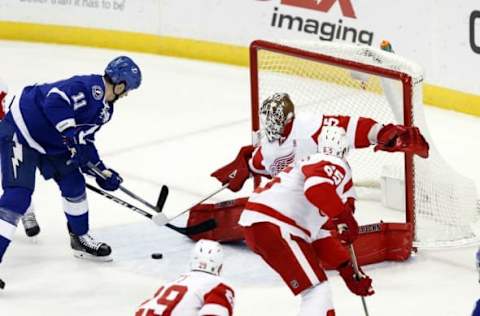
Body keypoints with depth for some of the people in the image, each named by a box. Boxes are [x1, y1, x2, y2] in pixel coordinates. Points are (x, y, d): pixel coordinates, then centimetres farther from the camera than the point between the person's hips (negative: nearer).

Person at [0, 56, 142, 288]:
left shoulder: (105, 109, 8)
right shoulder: (88, 87, -23)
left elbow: (84, 139, 15)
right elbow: (55, 100, -37)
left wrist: (103, 171, 9)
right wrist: (73, 135, -37)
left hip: (50, 142, 10)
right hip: (20, 131, -10)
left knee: (73, 183, 15)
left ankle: (81, 239, 36)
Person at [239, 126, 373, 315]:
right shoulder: (334, 165, -1)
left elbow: (320, 236, 28)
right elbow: (317, 189, -28)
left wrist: (348, 270, 26)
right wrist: (345, 218, -24)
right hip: (275, 228, -10)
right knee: (318, 292, -14)